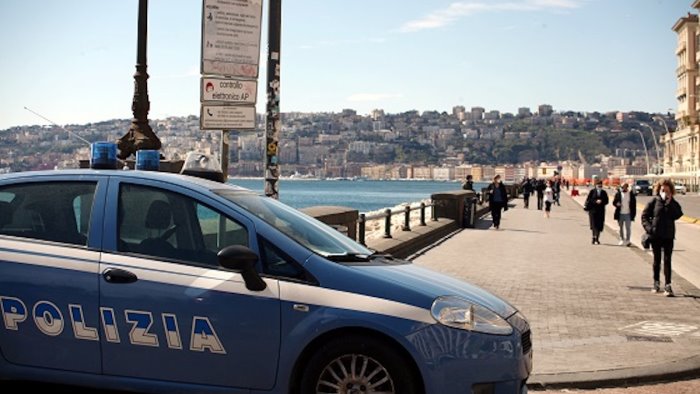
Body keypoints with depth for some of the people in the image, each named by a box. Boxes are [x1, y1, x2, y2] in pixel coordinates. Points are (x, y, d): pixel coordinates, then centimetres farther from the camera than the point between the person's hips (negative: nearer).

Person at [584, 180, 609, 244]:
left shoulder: (604, 193, 9)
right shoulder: (592, 192, 1)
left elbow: (606, 201, 7)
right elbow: (588, 200, -5)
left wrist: (601, 201, -12)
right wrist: (596, 201, -16)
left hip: (601, 211, 3)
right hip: (593, 210, -3)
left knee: (600, 225, 2)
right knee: (593, 224, -7)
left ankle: (597, 238, 11)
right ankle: (594, 237, 2)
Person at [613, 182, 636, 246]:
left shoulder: (631, 194, 0)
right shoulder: (618, 194, 2)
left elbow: (634, 204, 3)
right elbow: (614, 202, 6)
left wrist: (634, 213, -2)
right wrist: (617, 204, -17)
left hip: (628, 214, -2)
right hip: (620, 214, 2)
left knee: (628, 228, -3)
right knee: (621, 227, 10)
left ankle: (627, 240, 4)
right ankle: (622, 240, 21)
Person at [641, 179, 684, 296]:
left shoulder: (673, 203, 3)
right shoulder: (654, 201, -1)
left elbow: (677, 215, -13)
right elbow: (644, 215, 0)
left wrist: (669, 203, -16)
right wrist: (649, 228, -11)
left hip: (668, 235, 0)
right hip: (655, 235, 0)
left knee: (667, 260, -4)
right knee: (657, 260, 11)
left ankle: (668, 286, -5)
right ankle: (656, 284, 24)